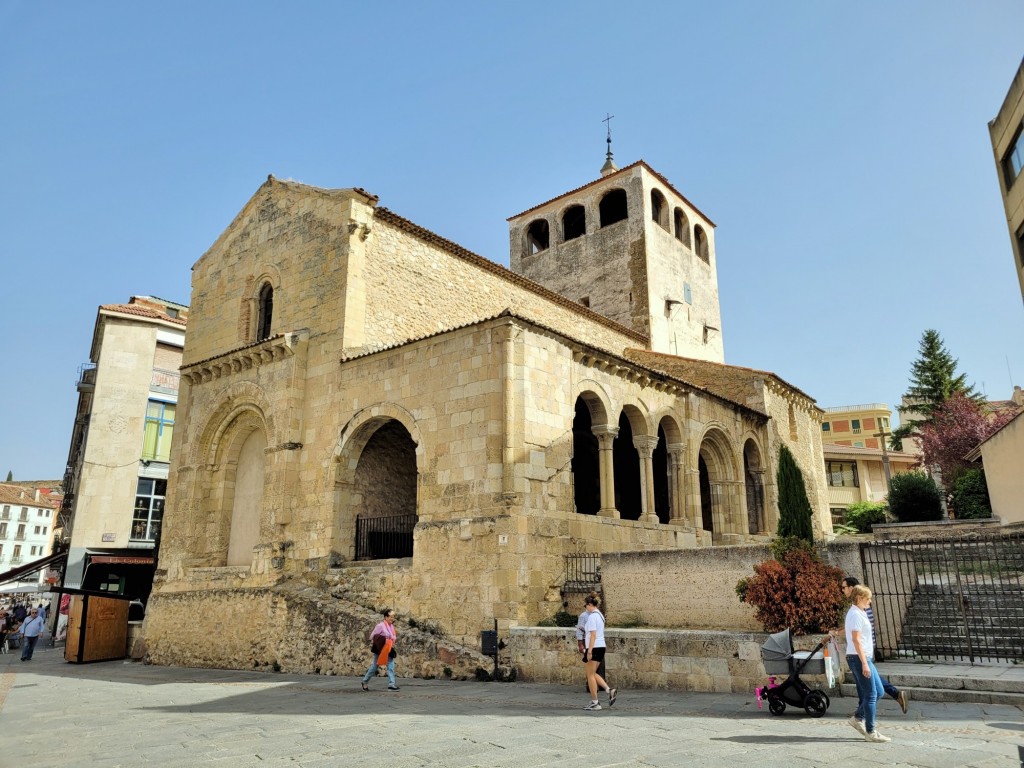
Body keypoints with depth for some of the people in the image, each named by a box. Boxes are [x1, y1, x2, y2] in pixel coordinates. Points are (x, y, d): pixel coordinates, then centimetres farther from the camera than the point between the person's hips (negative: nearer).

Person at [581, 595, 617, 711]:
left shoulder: (592, 616, -15)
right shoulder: (600, 615, 13)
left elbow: (593, 635, -20)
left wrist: (589, 651, -21)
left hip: (594, 648, -9)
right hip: (601, 647, 9)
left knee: (590, 675, 3)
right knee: (593, 674, 18)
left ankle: (595, 703, 8)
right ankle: (609, 690, 5)